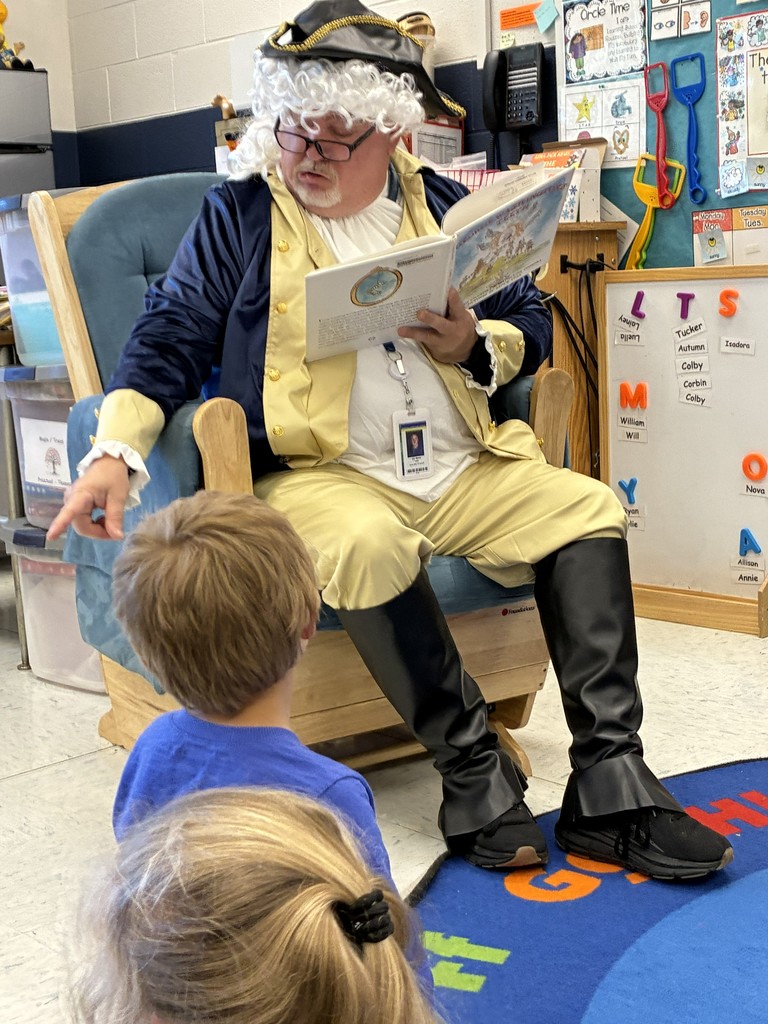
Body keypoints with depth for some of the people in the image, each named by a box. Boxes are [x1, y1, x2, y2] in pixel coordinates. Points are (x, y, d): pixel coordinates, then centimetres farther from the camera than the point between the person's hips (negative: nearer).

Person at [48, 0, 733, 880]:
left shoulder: (443, 207, 17)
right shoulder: (237, 215, 8)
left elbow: (533, 326, 18)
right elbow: (171, 336, 2)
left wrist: (476, 344, -6)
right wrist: (116, 451, -14)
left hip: (463, 473, 5)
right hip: (320, 474, -4)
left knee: (588, 507, -16)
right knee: (365, 545, -36)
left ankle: (610, 789, -16)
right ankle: (477, 779, -22)